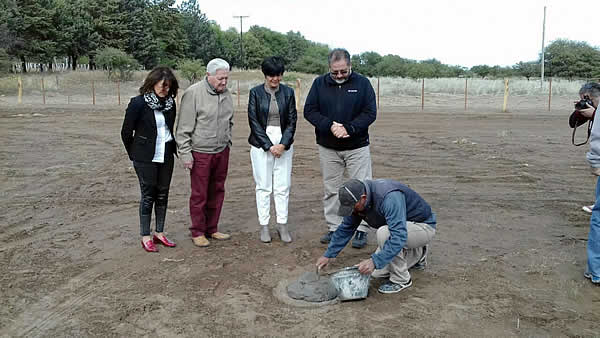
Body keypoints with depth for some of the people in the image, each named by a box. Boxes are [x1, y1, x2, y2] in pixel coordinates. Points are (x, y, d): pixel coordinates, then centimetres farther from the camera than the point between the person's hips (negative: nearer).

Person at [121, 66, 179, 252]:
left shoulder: (170, 103, 3)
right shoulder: (138, 103, -12)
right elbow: (126, 132, -4)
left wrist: (173, 148, 11)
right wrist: (134, 155, 4)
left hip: (166, 157, 5)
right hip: (146, 159, -5)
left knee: (162, 195, 10)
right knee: (148, 195, 2)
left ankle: (159, 233, 23)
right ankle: (145, 236, 14)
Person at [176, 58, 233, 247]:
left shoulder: (226, 94, 7)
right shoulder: (193, 93, -13)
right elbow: (184, 127, -12)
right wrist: (185, 153, -13)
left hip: (221, 152, 6)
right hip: (200, 153, -6)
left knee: (217, 191, 13)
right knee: (199, 194, 2)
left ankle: (211, 229, 26)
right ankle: (197, 232, 16)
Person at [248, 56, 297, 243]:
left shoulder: (288, 92, 4)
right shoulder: (256, 92, -1)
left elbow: (292, 121, 3)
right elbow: (253, 121, -4)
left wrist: (283, 144, -10)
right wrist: (269, 146, -11)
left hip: (284, 145, 2)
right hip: (261, 144, -1)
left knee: (283, 187, 3)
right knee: (263, 187, 3)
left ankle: (282, 224, 13)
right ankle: (264, 226, 12)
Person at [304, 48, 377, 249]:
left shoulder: (362, 83, -2)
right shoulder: (319, 84, 2)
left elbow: (370, 113, -6)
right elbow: (309, 111, -1)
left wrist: (348, 128, -19)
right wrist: (330, 126, -17)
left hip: (357, 147, -2)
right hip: (328, 148, 2)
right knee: (331, 190, 9)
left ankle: (361, 230, 10)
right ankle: (333, 228, 21)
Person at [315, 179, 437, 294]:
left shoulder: (389, 197, -36)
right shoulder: (357, 201, -11)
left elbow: (399, 235, -43)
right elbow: (345, 228, 4)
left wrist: (374, 261, -47)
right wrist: (328, 255, 2)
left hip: (424, 227, -8)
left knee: (384, 232, -34)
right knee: (378, 272, -1)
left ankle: (401, 279, -14)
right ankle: (417, 255, 22)